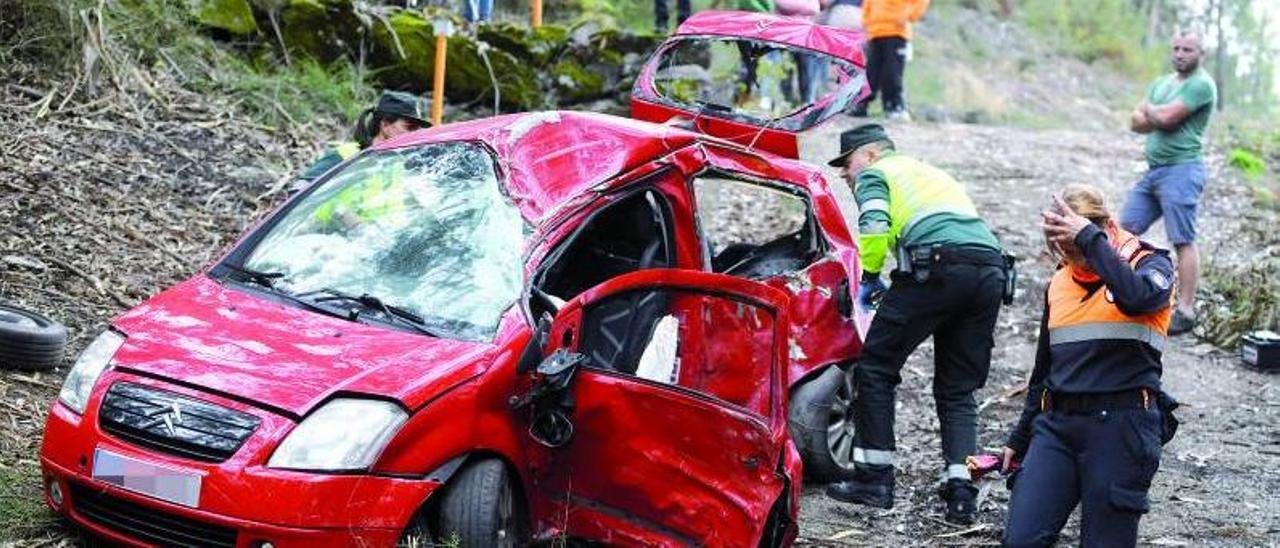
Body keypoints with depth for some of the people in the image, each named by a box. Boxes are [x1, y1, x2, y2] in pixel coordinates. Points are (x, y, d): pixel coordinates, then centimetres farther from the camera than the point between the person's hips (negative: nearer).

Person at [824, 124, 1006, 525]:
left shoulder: (874, 173, 15)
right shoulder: (933, 173, 37)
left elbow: (874, 228, -5)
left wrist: (870, 278, 10)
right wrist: (897, 287, 26)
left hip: (939, 263, -7)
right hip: (992, 271, 7)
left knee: (875, 367, 5)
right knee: (958, 388, 13)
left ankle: (874, 478, 4)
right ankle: (961, 491, 1)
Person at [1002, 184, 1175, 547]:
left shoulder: (1149, 264, 1)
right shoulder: (1059, 283, 16)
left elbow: (1136, 297, -26)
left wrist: (1089, 238, -20)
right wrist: (1020, 439, 28)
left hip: (1120, 426, -5)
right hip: (1056, 424, 5)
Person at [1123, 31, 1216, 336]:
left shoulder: (1201, 85, -9)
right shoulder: (1161, 83, 18)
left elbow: (1166, 118, -18)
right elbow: (1136, 122, 11)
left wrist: (1148, 109, 2)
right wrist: (1158, 117, -8)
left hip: (1181, 170, -9)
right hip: (1153, 170, 9)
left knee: (1183, 242, -8)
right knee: (1125, 230, 9)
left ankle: (1185, 312, -7)